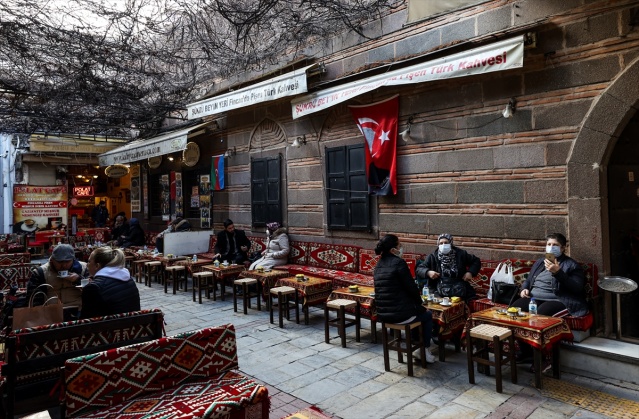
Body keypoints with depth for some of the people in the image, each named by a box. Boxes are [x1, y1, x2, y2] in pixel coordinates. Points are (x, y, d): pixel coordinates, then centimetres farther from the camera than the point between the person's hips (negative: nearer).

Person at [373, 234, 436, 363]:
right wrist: (420, 303, 7)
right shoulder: (399, 262, -15)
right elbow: (411, 288, -13)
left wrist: (416, 304, 21)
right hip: (400, 314, -7)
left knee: (416, 310, 33)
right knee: (427, 315, 22)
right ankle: (426, 352, 23)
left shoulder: (378, 265, 10)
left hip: (382, 314, 7)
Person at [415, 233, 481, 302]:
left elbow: (476, 261, 19)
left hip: (458, 288, 1)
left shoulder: (460, 254, 8)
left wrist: (470, 272, 1)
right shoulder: (433, 256, 5)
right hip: (439, 289, -1)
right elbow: (419, 268, 7)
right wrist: (428, 272, -14)